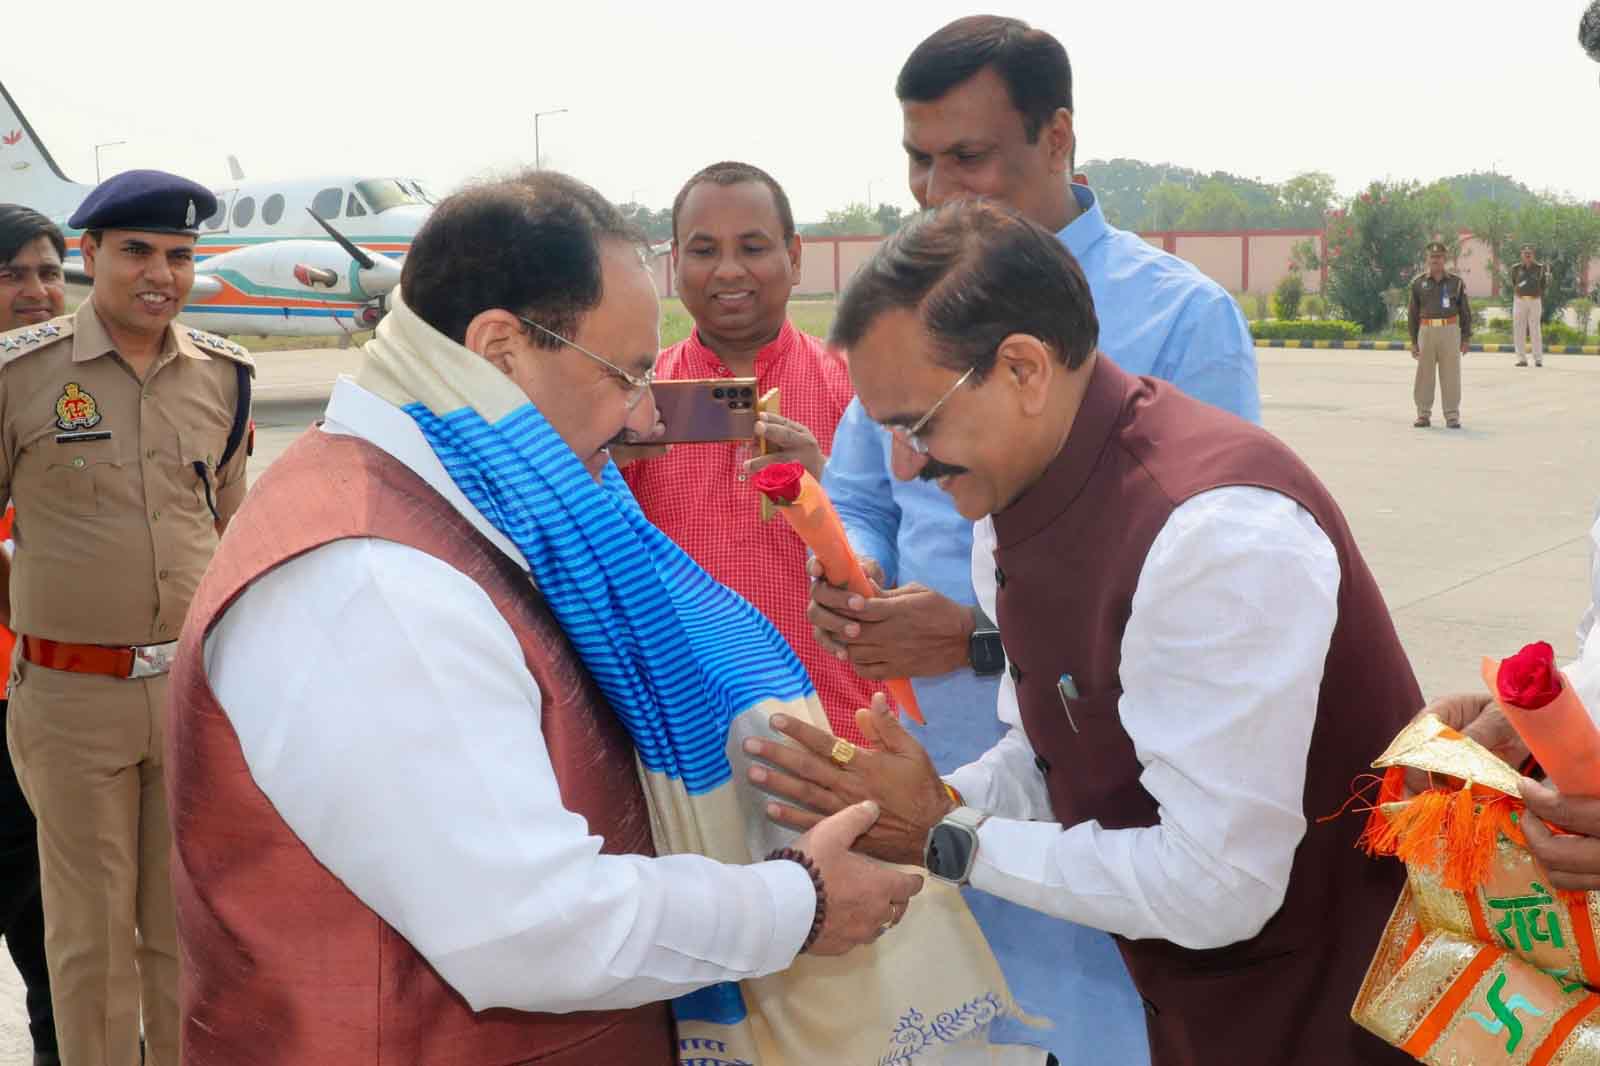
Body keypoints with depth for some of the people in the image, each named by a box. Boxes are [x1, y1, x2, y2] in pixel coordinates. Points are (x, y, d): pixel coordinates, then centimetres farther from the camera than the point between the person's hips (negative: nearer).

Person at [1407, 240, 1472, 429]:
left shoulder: (1456, 282, 3)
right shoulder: (1418, 282, 4)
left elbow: (1465, 311, 6)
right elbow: (1413, 313, 6)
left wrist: (1466, 338, 0)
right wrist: (1413, 341, 1)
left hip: (1450, 331, -1)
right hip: (1427, 331, 1)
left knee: (1451, 375, -1)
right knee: (1424, 375, 1)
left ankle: (1452, 417, 4)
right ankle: (1423, 416, 9)